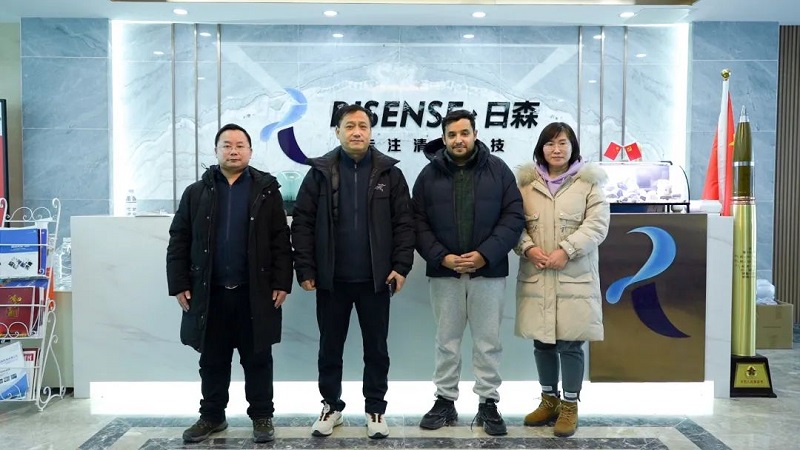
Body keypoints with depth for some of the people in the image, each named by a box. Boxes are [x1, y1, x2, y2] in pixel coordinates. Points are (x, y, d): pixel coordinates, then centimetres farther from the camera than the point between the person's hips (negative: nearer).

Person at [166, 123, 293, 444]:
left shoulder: (266, 190, 3)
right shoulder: (197, 192, 7)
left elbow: (281, 241, -1)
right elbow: (179, 241, 6)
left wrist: (282, 283, -7)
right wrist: (179, 284, 0)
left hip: (255, 293, -2)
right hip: (209, 293, 2)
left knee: (257, 359, 8)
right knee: (213, 361, 12)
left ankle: (262, 416, 21)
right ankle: (212, 416, 28)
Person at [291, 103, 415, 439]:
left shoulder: (389, 173, 2)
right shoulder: (320, 172, 1)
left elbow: (404, 223, 1)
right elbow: (302, 224, 0)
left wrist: (401, 266, -7)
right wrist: (305, 269, -5)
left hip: (375, 279, 0)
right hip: (332, 279, 0)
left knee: (376, 349, 10)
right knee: (330, 348, 12)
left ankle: (375, 409, 26)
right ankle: (331, 406, 30)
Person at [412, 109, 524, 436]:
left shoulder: (498, 170, 1)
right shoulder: (430, 174, 4)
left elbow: (514, 217, -3)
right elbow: (418, 223, 1)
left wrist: (485, 254, -14)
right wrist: (441, 257, -13)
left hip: (488, 271, -1)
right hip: (444, 272, 1)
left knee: (488, 342, 7)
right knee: (446, 341, 11)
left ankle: (488, 404, 20)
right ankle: (445, 400, 24)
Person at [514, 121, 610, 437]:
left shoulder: (589, 182, 2)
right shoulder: (527, 182, 9)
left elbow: (597, 224, -6)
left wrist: (566, 250, -16)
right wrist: (528, 247, -12)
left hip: (575, 277, -3)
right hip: (536, 277, 3)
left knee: (570, 343, 1)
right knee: (542, 342, 11)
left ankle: (569, 405, 17)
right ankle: (549, 400, 29)